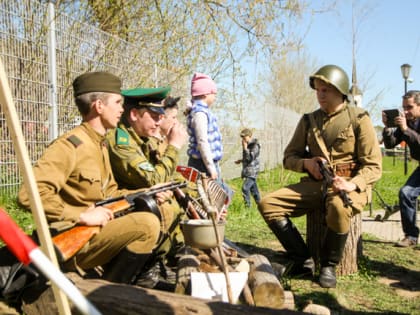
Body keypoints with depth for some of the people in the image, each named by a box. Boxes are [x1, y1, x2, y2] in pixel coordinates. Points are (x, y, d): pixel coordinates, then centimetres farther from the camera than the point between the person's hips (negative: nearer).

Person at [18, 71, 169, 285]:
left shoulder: (101, 144, 13)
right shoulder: (69, 145, -16)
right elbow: (29, 195, -26)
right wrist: (82, 215, -25)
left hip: (95, 231, 10)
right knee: (147, 224, -23)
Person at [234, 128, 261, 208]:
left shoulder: (255, 146, -14)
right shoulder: (248, 145, 13)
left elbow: (250, 158, -23)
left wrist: (245, 148, -21)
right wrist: (241, 160, 15)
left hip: (252, 171, -9)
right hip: (247, 171, 9)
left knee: (245, 187, -18)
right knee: (253, 188, 15)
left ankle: (247, 204, -14)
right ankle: (259, 203, 24)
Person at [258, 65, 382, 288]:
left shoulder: (358, 119, -1)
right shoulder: (308, 121, 11)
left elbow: (373, 166, -5)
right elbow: (289, 157, 17)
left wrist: (352, 184, -25)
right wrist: (306, 163, -6)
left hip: (350, 186, -4)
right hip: (314, 184, 5)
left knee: (338, 207, -40)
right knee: (268, 204, -15)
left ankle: (329, 266, -14)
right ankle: (303, 261, -8)